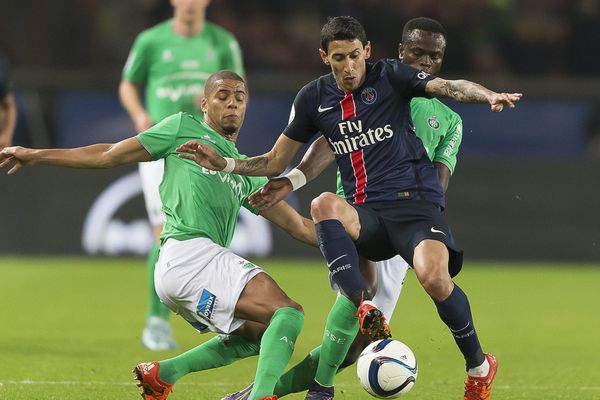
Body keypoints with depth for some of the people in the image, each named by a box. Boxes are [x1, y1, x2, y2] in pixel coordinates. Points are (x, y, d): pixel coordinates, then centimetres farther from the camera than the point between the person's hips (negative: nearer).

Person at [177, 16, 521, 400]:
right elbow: (274, 163, 20)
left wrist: (489, 95, -34)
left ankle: (478, 366, -6)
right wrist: (223, 163, 5)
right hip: (365, 213, 3)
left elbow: (449, 87, -13)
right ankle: (366, 309, -40)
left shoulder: (390, 76, 2)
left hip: (415, 200, -3)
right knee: (324, 204, -33)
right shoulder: (315, 98, 11)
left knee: (434, 277, -31)